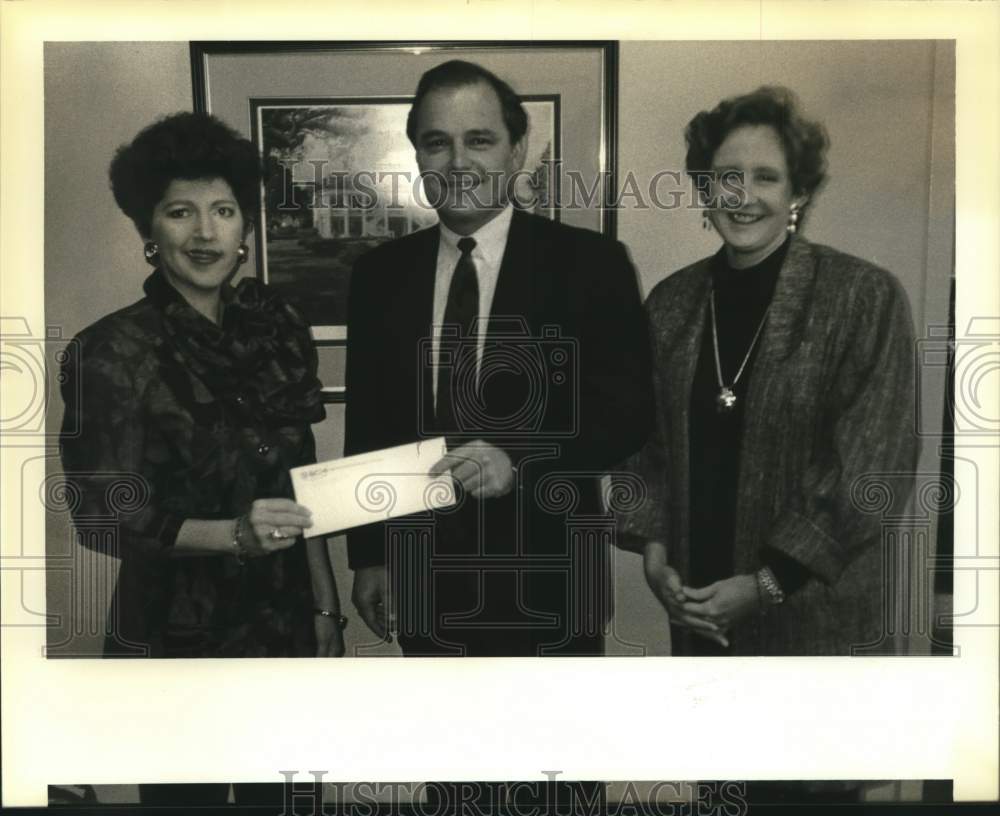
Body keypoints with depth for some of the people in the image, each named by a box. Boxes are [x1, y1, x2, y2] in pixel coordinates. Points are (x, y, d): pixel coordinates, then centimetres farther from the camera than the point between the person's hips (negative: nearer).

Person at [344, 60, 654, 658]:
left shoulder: (590, 263, -7)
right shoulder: (380, 274, 3)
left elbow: (630, 412, -8)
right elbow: (367, 425, 6)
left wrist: (520, 464, -22)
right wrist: (368, 556, 5)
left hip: (548, 584, -2)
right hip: (423, 579, 3)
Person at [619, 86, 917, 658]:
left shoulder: (867, 296, -10)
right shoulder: (671, 301, 2)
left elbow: (873, 467, -12)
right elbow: (643, 439, 8)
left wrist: (767, 583, -14)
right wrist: (654, 552, -5)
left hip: (808, 613, -3)